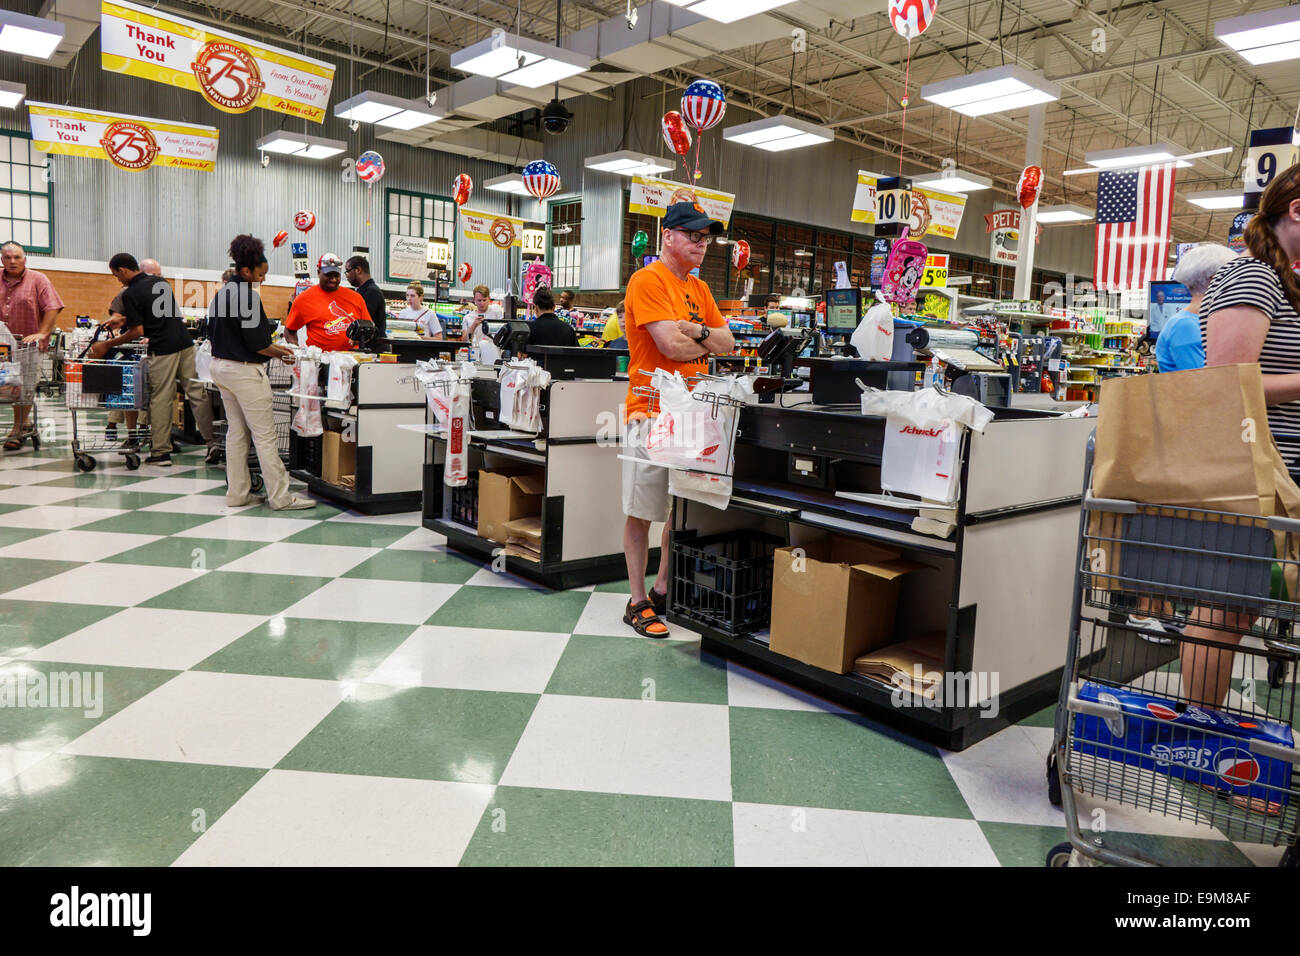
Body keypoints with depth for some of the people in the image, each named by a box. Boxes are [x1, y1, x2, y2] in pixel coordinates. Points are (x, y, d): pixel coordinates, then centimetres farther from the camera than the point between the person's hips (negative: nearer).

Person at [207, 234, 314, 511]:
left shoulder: (221, 293, 11)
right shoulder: (247, 295, -17)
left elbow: (213, 332, 18)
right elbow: (257, 343, -20)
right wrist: (281, 354, -1)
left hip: (221, 366, 10)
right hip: (244, 371, -10)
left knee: (236, 431, 14)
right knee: (265, 435, -5)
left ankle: (237, 493, 19)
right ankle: (280, 496, -2)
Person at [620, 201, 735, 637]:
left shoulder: (699, 289, 17)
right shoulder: (648, 280, -8)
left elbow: (726, 342, 12)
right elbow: (671, 345, -18)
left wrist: (696, 331, -9)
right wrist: (706, 342, 2)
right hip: (652, 411, -8)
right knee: (642, 512, 0)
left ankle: (662, 591, 27)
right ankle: (638, 603, 10)